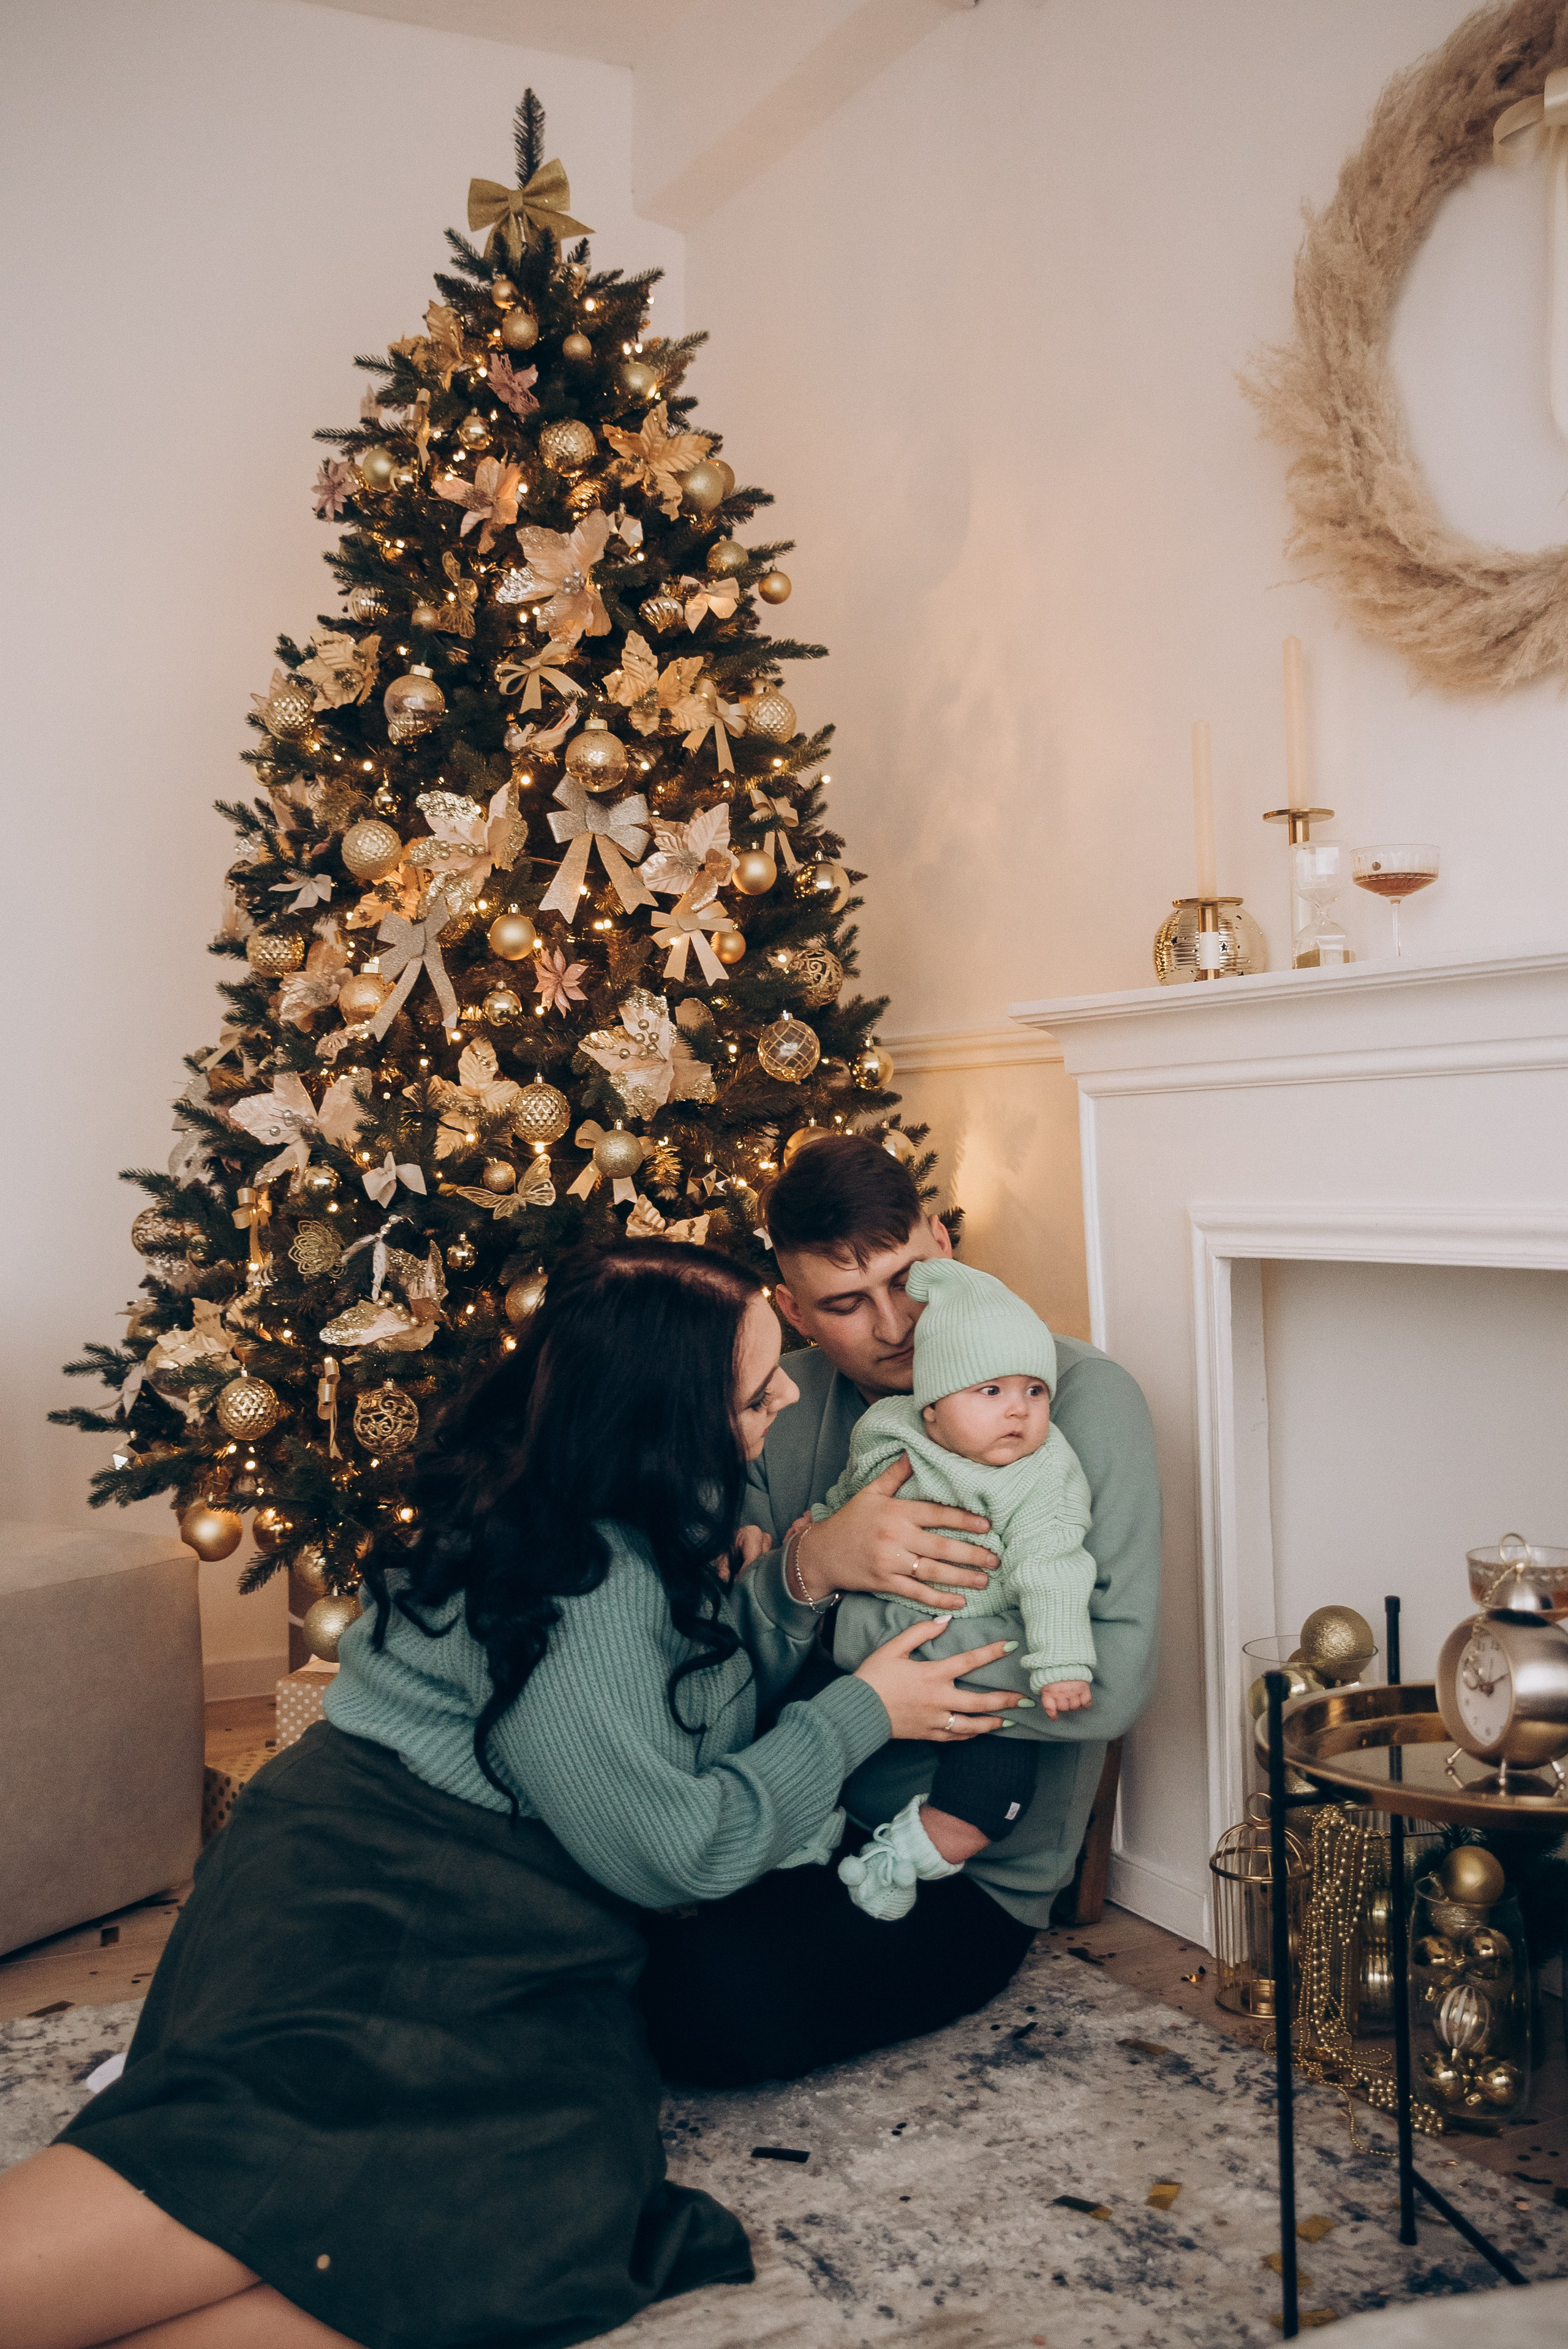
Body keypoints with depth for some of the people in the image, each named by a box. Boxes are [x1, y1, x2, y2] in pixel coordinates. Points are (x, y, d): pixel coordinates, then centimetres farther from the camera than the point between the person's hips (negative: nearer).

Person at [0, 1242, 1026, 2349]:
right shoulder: (576, 1586, -17)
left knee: (576, 2185, -23)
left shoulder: (644, 1532, 13)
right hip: (367, 1896, -8)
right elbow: (675, 1848, -12)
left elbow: (709, 1694, 25)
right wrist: (861, 1713, -2)